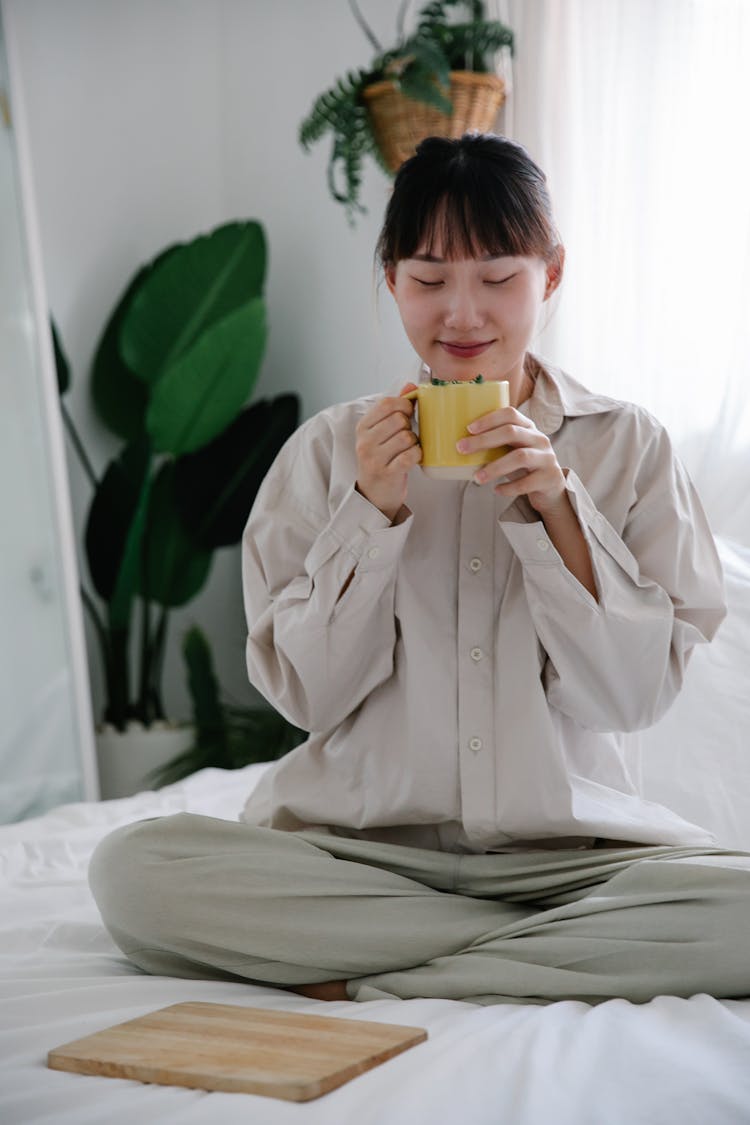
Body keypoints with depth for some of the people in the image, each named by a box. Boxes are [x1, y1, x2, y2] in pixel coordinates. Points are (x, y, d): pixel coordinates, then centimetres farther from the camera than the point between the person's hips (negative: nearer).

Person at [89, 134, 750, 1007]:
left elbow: (635, 692, -1)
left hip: (565, 846, -1)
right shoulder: (330, 447, 5)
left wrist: (556, 508, -12)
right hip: (359, 845, 1)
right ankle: (566, 953, -16)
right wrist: (373, 515, -11)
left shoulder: (628, 445, 5)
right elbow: (303, 691, 1)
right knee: (132, 870, -27)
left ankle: (358, 986, -17)